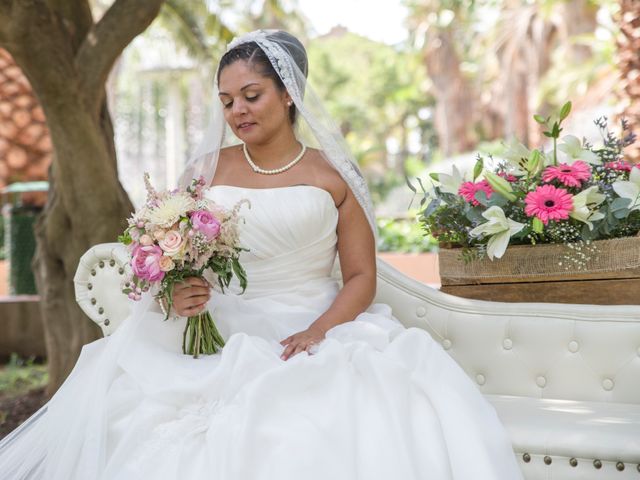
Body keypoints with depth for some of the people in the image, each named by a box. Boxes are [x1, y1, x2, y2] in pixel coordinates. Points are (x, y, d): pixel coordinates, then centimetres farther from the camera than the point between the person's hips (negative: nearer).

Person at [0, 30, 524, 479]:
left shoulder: (331, 176, 4)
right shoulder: (209, 170, 9)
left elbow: (361, 277, 2)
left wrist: (317, 331, -16)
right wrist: (178, 294, -12)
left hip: (314, 334, -1)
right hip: (222, 336, 1)